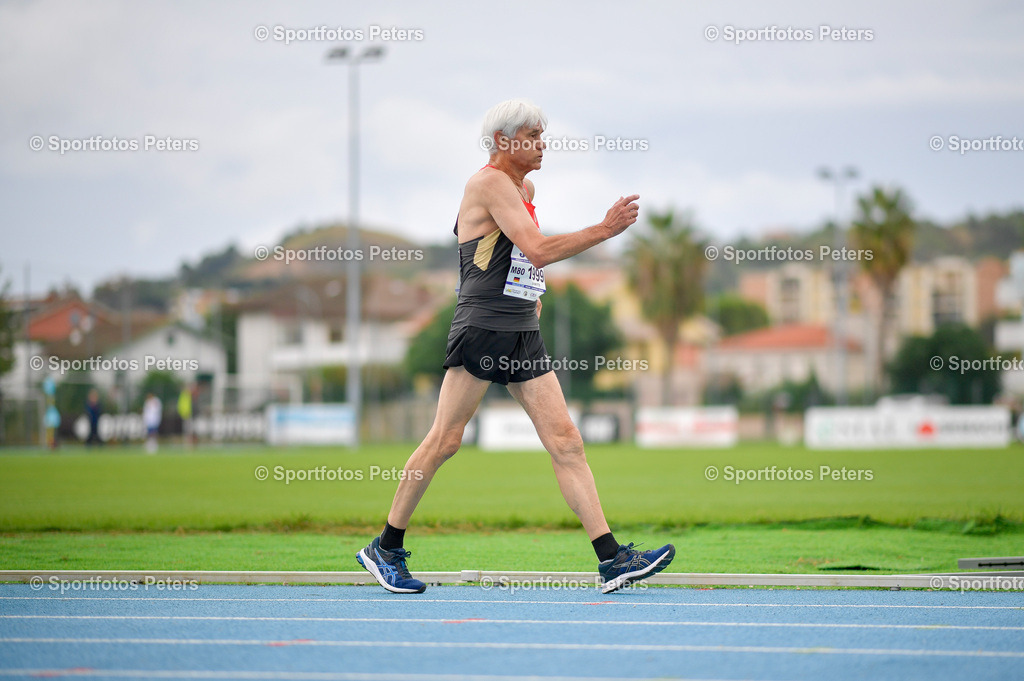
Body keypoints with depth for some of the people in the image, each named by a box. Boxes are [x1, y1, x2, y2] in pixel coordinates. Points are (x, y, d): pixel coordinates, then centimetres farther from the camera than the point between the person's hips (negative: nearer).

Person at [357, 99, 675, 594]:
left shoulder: (524, 187, 18)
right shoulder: (490, 182, -10)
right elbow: (537, 249, -22)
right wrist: (605, 229, -20)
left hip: (524, 337, 8)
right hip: (481, 330, -8)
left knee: (565, 442, -2)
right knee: (445, 441, -4)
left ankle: (611, 559, -8)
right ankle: (386, 549, 9)